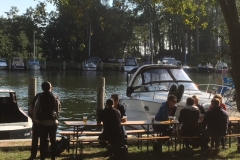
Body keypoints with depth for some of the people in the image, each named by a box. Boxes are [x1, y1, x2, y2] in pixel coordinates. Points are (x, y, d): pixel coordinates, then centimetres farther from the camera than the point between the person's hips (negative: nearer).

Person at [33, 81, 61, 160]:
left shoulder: (40, 97, -3)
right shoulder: (55, 98, 0)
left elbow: (35, 109, -5)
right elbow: (58, 110, 3)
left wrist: (35, 118, 5)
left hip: (43, 122, -1)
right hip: (53, 122, 1)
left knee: (43, 141, 4)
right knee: (53, 140, 9)